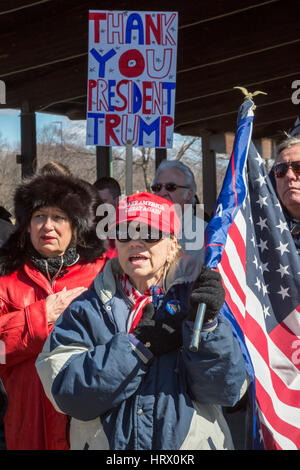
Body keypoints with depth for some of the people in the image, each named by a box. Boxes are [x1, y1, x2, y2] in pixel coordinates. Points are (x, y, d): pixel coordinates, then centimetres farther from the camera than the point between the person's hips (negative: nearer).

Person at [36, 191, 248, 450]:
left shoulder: (191, 298, -2)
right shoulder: (87, 308, -1)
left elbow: (226, 389, -9)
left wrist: (206, 322, -23)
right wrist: (140, 344, -18)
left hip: (189, 442, 0)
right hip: (106, 442, 0)